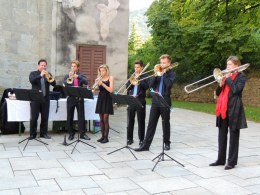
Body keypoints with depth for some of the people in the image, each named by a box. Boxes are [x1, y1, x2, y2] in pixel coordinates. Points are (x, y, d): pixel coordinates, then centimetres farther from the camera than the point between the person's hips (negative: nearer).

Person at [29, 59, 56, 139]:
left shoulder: (48, 74, 13)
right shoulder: (33, 73, 6)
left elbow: (54, 84, 2)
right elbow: (31, 80, -15)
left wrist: (50, 78, -16)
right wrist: (40, 75, -19)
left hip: (45, 98, 3)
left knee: (45, 117, 5)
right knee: (34, 117, -2)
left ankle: (44, 133, 15)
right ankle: (32, 134, 7)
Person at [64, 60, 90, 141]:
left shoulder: (81, 76, 8)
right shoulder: (67, 76, 7)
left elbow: (86, 82, -12)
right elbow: (65, 84, -10)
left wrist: (78, 76, -26)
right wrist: (69, 77, -26)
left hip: (79, 98, 0)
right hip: (70, 98, 0)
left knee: (81, 116, 0)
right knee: (70, 117, 4)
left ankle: (82, 133, 6)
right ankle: (71, 133, 15)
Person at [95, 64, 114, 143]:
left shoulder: (110, 78, -3)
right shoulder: (99, 78, 9)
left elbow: (111, 90, -15)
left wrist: (102, 83, -22)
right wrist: (97, 83, -19)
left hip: (107, 99, -5)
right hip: (100, 99, 5)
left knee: (105, 119, -6)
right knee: (101, 120, 7)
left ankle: (106, 137, 1)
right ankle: (102, 136, 16)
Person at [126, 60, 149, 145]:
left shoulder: (145, 76, 2)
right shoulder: (132, 76, 15)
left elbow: (146, 86, -13)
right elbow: (127, 87, 5)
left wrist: (139, 78, -12)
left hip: (140, 101, -4)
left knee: (141, 121, 2)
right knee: (130, 121, 7)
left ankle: (141, 139, 10)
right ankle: (129, 138, 16)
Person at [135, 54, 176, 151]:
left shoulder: (171, 73, 2)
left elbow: (169, 84, -18)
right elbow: (151, 85, 4)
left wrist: (164, 73, -9)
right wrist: (156, 75, -7)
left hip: (165, 101, -4)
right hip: (155, 101, 4)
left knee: (165, 124, 6)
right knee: (151, 124, 2)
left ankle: (167, 143, 21)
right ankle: (146, 144, 3)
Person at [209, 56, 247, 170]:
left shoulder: (241, 77, -1)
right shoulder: (225, 76, 16)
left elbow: (236, 89, -19)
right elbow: (218, 93, 12)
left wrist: (228, 78, -11)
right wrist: (221, 83, -5)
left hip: (234, 109, -6)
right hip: (223, 109, 6)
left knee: (233, 136, 2)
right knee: (222, 135, 10)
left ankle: (232, 162, 9)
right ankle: (221, 159, 19)